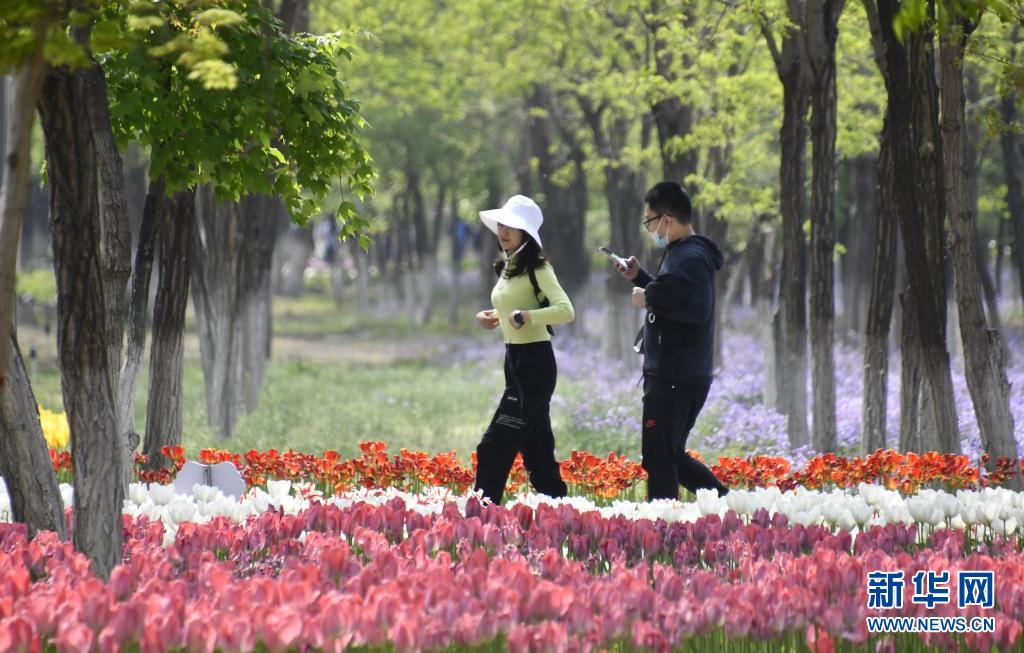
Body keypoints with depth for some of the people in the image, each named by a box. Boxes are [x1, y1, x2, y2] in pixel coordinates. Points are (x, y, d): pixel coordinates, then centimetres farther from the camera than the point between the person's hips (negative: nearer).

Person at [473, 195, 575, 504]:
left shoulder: (537, 268, -12)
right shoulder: (508, 267, 13)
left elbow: (565, 311, -23)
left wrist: (526, 317, -34)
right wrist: (494, 317, 7)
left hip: (534, 363, -9)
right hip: (514, 360, 9)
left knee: (494, 447, -12)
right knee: (536, 447, 11)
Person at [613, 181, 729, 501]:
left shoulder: (690, 258, -17)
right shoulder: (680, 253, 16)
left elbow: (697, 309, -29)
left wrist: (651, 299, -21)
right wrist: (640, 278, 19)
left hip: (676, 379, -11)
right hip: (673, 375, 11)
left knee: (660, 459, -5)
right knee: (671, 458, 17)